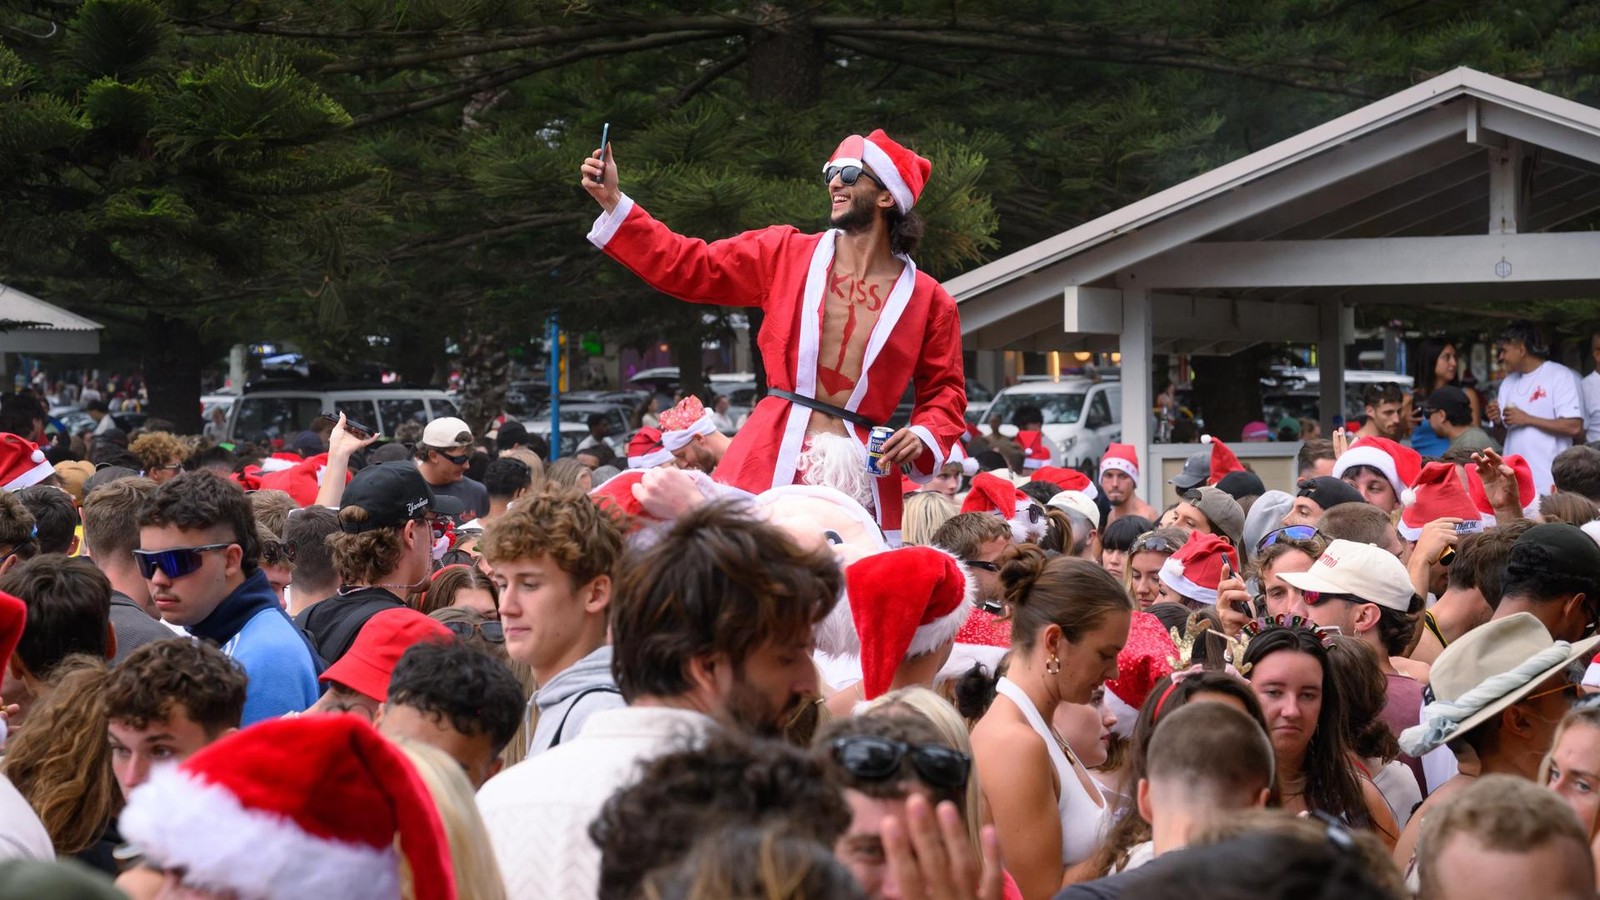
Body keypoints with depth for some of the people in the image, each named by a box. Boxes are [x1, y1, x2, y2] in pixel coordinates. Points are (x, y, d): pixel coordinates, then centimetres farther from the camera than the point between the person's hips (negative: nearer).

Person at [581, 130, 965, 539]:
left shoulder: (928, 301, 6)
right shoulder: (784, 254, 8)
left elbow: (944, 391, 13)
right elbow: (687, 266, 11)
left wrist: (924, 435, -8)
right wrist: (611, 200, 7)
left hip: (860, 469, 0)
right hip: (769, 462, 0)